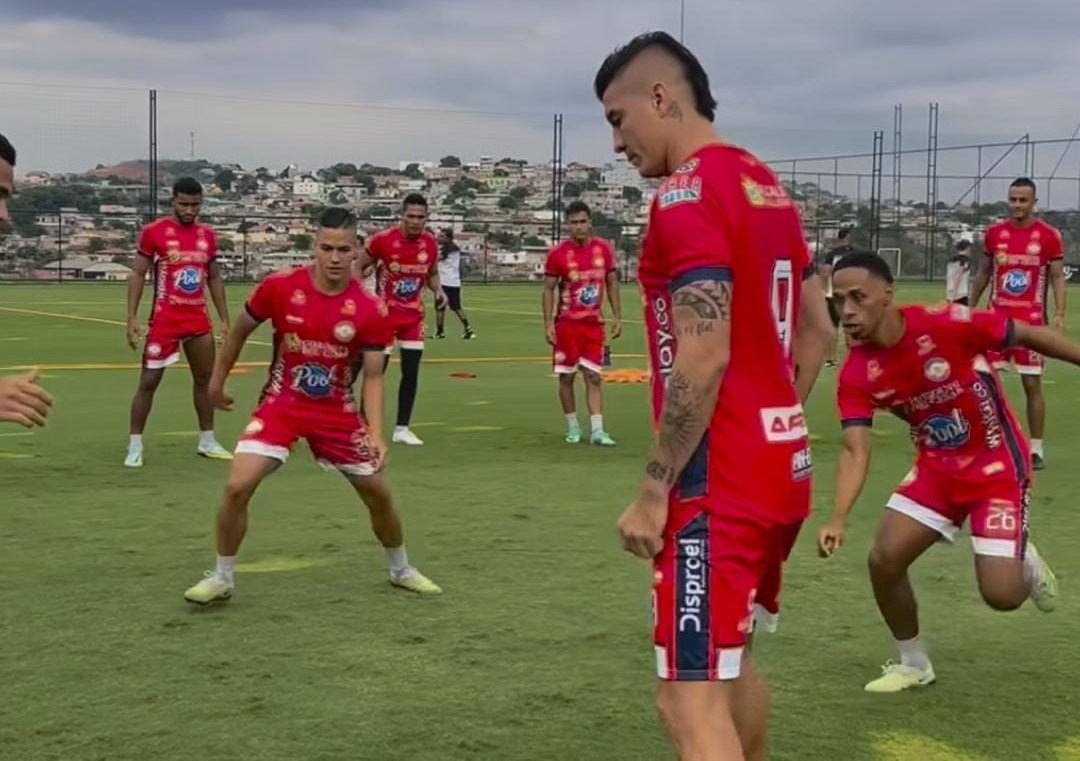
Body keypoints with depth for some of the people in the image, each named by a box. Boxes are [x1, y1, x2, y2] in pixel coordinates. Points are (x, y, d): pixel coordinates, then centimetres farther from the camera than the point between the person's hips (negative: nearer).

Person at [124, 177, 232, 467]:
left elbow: (215, 278, 14)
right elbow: (137, 274, -5)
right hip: (164, 319, -5)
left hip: (198, 319, 5)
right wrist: (132, 318, -12)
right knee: (148, 381, -2)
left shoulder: (207, 235, 7)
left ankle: (207, 441, 25)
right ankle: (135, 446, 5)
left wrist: (224, 319, 9)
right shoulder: (154, 232, -7)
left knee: (205, 379, 12)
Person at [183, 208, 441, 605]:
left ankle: (401, 569, 34)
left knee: (378, 493, 7)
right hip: (281, 403, -1)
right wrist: (217, 380, 12)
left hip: (338, 411, 1)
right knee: (237, 486, -17)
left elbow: (373, 376, -10)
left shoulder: (371, 309, -16)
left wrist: (376, 434, -22)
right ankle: (222, 577, 3)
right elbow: (240, 330, 3)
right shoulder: (278, 287, -15)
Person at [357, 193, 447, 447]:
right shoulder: (382, 240, -16)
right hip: (384, 314, -4)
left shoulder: (431, 244, -3)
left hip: (414, 316, 4)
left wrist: (438, 290, -5)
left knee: (411, 372, 3)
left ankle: (402, 428, 13)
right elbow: (358, 269, -3)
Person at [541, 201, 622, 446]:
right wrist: (548, 324, -10)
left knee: (594, 376, -1)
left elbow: (612, 283, 10)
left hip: (594, 324, 2)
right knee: (566, 376, 4)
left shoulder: (603, 248, 1)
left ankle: (597, 431, -2)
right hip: (566, 324, -2)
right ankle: (572, 426, 17)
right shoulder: (558, 253, -7)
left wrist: (617, 317, 4)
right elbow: (549, 289, -3)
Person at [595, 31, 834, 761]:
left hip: (720, 484, -10)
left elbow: (704, 360, -22)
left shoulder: (686, 195, -15)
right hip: (782, 466, 10)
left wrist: (653, 493, -17)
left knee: (691, 698, -7)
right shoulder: (767, 186, 14)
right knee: (729, 656, 24)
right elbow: (817, 331, 18)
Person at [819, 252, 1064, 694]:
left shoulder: (946, 324, -26)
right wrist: (839, 518, -34)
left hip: (998, 466, -4)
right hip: (937, 468, 4)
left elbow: (1027, 336, -12)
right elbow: (855, 449, -19)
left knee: (1001, 594, -13)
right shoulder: (856, 374, -14)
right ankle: (913, 664, 17)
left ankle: (1023, 561, 26)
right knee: (884, 558, -8)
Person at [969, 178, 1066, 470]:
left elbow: (1057, 277, -2)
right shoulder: (994, 233, 4)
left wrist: (1060, 314, -13)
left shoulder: (1049, 235, -4)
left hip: (1031, 320, -3)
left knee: (1032, 384, 0)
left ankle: (1036, 448, 8)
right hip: (997, 317, 3)